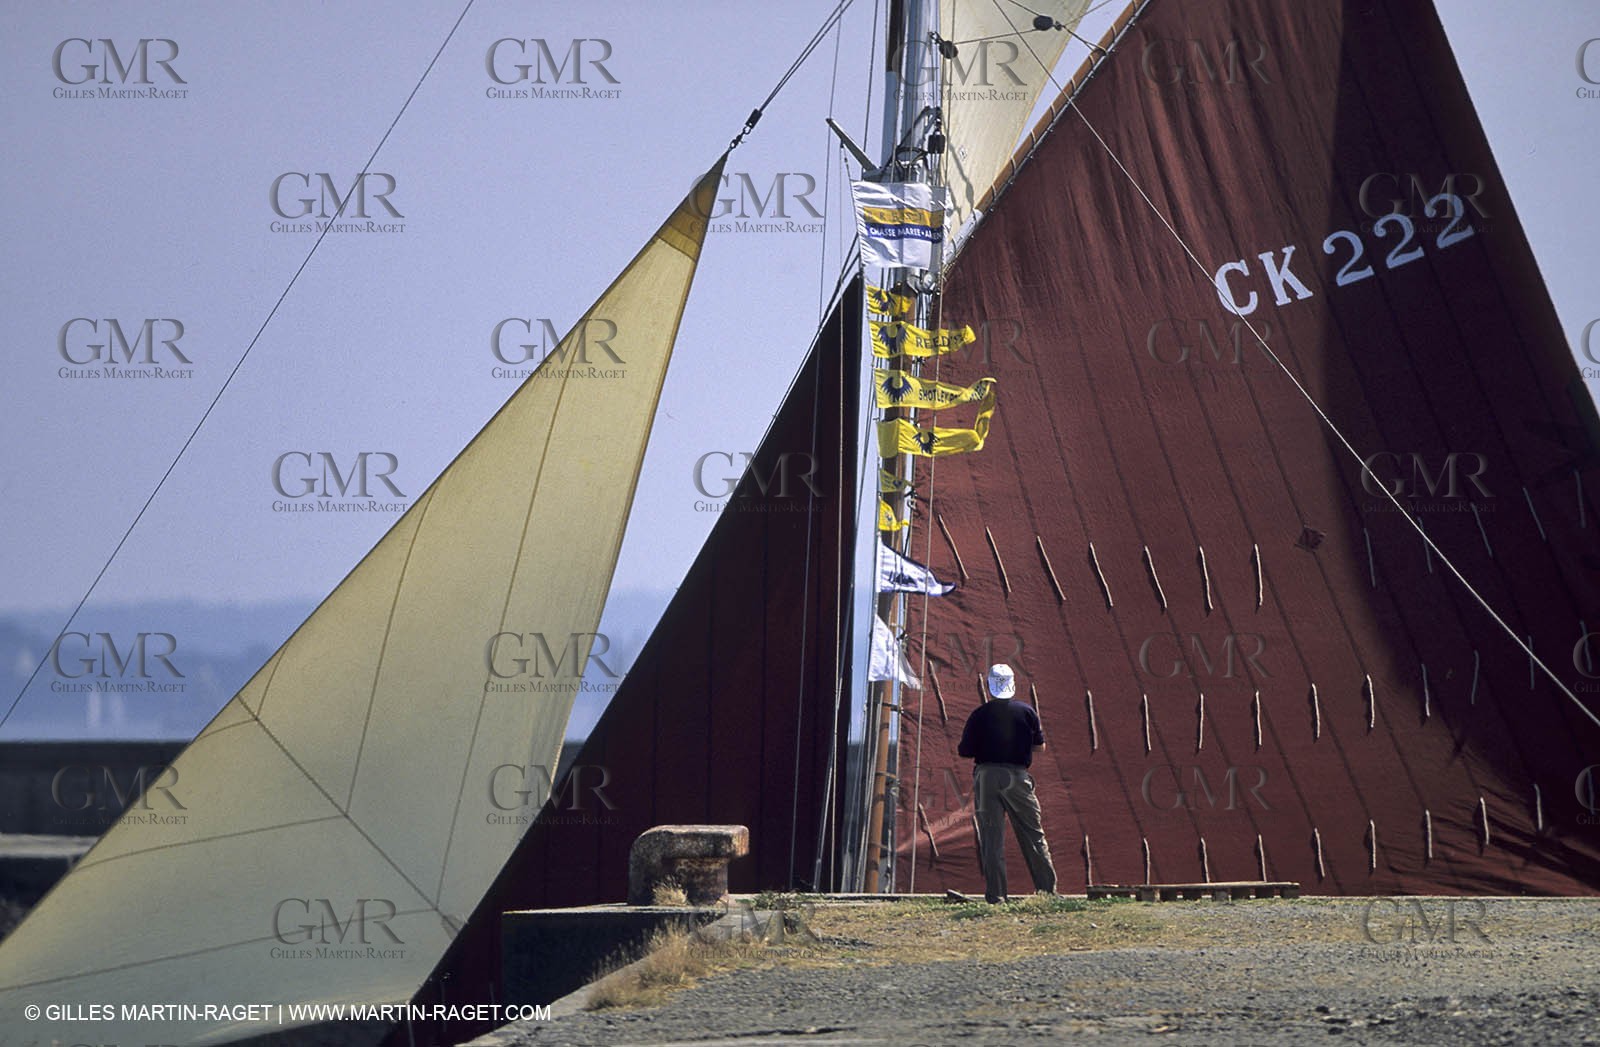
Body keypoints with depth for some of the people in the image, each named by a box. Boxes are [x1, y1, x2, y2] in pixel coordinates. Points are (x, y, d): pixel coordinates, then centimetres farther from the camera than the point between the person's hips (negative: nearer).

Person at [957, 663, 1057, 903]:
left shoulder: (979, 715, -2)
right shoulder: (1026, 712, 1)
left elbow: (965, 751, 0)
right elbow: (1040, 746, 8)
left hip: (986, 776, 0)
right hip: (1018, 776, 0)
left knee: (991, 839, 2)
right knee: (1033, 836, 7)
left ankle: (995, 895, -3)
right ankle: (1048, 890, 6)